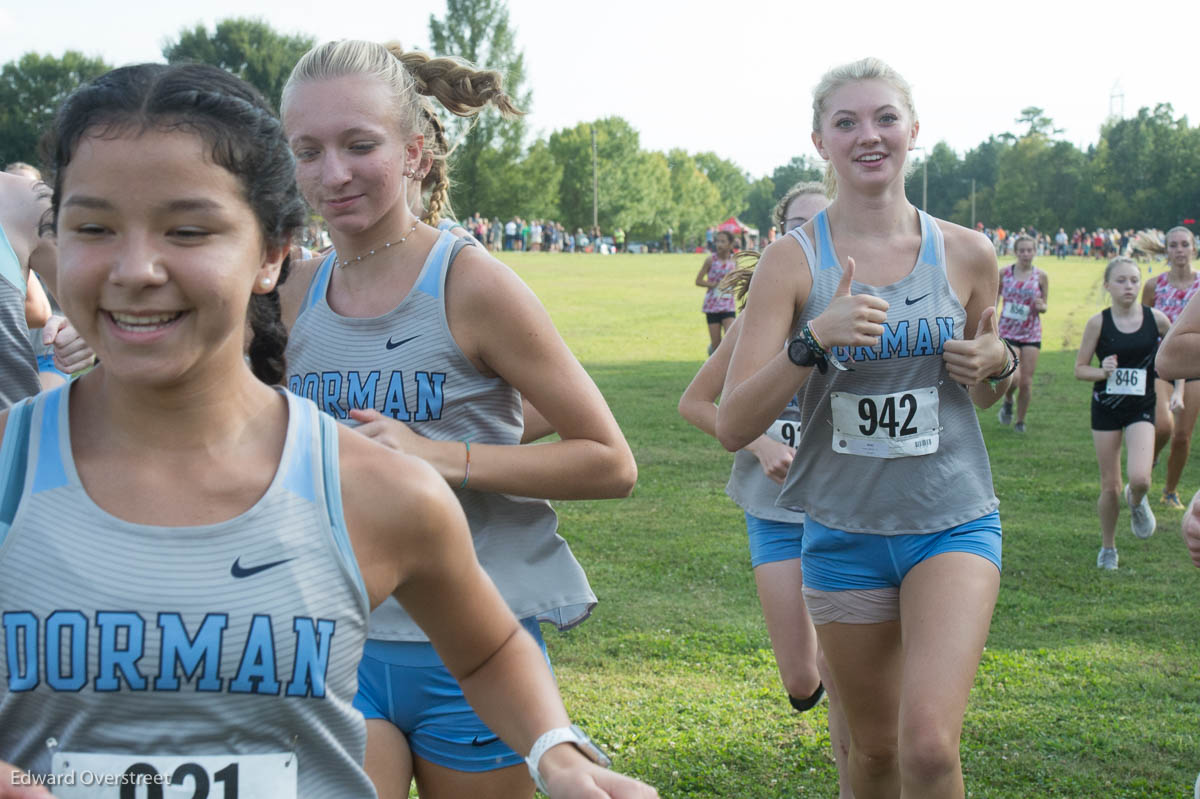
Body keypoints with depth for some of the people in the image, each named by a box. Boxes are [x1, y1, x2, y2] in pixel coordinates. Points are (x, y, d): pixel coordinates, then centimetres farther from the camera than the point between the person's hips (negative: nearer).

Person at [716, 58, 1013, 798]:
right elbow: (734, 425, -13)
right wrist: (814, 338, -26)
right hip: (845, 532, 0)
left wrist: (998, 363, -7)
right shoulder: (793, 260, -6)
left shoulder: (967, 255, -1)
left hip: (953, 522, 0)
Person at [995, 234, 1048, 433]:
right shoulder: (1004, 273, -2)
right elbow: (994, 298, 11)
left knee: (1026, 382, 0)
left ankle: (1020, 421, 20)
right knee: (1013, 377, -18)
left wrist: (1041, 306, -14)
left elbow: (1043, 307, 9)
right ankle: (1007, 401, 17)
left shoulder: (1041, 276, 0)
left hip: (1031, 334, 1)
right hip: (1007, 332, -1)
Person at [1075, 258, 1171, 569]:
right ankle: (1108, 547, 28)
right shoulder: (1098, 323, -8)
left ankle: (1136, 501, 17)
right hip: (1106, 408, 0)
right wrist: (1103, 371, -21)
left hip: (1141, 408, 0)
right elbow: (1080, 368, -2)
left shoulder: (1156, 318, -5)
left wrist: (1178, 389, 5)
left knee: (1140, 479, -20)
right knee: (1110, 488, 5)